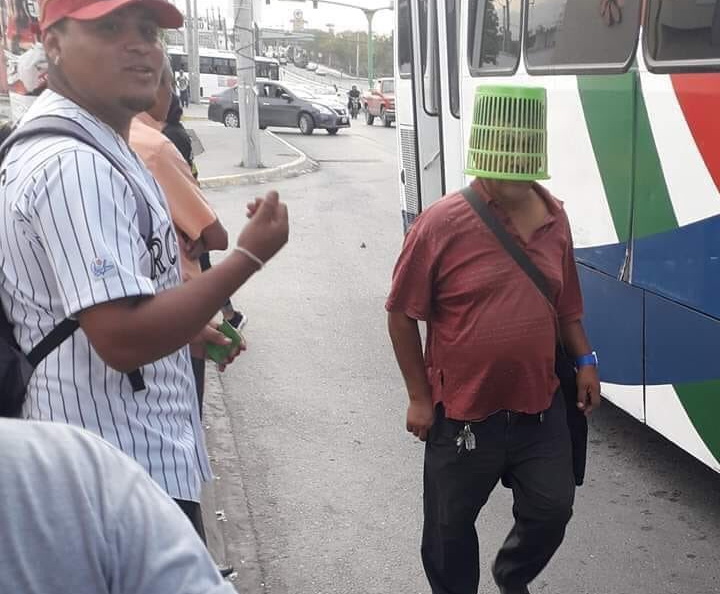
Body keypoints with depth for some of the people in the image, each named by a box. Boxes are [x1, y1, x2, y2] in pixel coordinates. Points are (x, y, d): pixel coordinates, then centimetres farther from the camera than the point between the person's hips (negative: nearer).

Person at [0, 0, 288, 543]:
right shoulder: (75, 164, -24)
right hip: (128, 474, -11)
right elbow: (124, 337, -29)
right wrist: (251, 255, -22)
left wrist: (187, 329, 25)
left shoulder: (69, 145, 12)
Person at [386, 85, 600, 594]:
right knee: (451, 525, 13)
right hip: (464, 411, -4)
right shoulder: (442, 223, -17)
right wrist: (419, 397, -9)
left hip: (542, 406, 5)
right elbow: (402, 314, -11)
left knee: (552, 508, 19)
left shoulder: (554, 217, -1)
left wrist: (585, 361, 8)